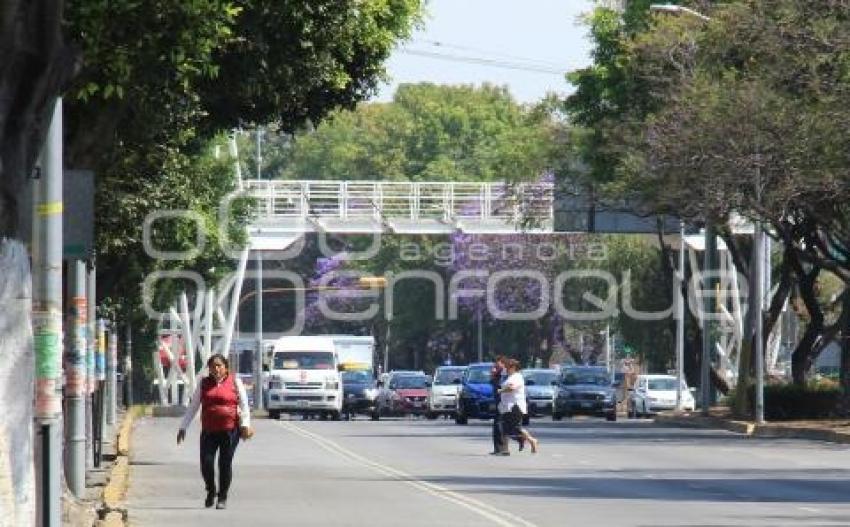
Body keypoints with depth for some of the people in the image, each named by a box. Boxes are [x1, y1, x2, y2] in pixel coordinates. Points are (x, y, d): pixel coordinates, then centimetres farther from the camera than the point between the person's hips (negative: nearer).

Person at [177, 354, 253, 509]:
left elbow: (244, 405, 3)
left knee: (225, 463, -3)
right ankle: (211, 491, 19)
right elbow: (192, 407, 15)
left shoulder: (235, 382, 6)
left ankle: (222, 498, 10)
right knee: (206, 462, -7)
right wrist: (183, 427, 11)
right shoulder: (203, 384, 13)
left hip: (230, 429, -2)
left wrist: (245, 425, -10)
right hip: (209, 431, 2)